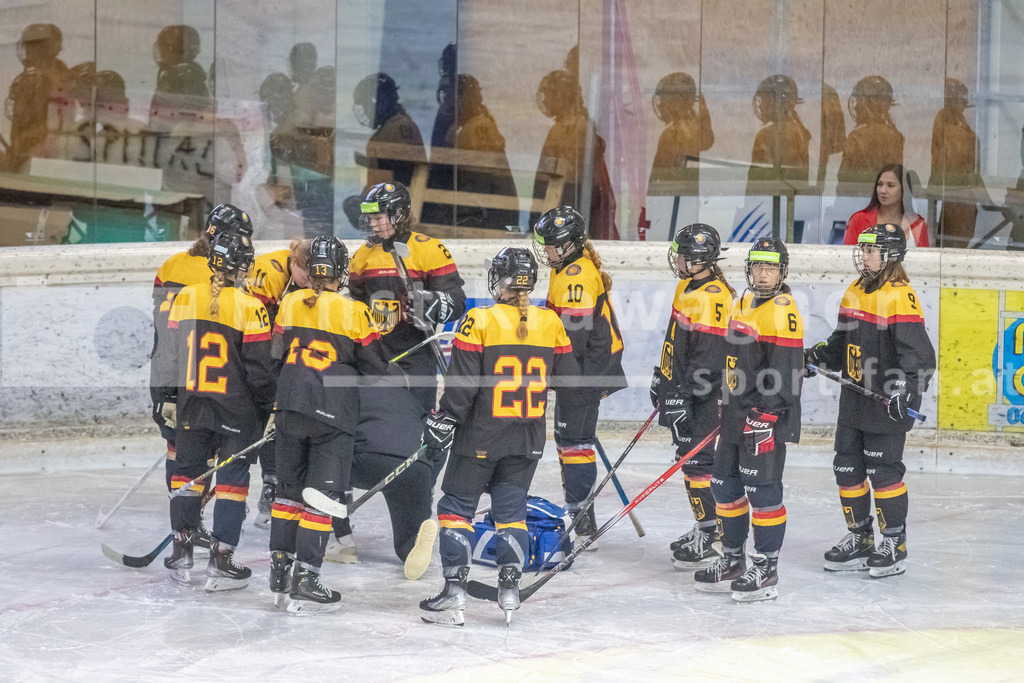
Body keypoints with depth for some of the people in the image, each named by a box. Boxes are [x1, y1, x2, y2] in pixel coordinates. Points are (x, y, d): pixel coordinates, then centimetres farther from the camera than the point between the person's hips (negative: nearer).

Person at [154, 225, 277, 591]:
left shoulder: (185, 298, -1)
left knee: (188, 471, 17)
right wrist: (268, 409, 2)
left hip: (191, 405, 4)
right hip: (236, 409, -3)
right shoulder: (250, 307, -13)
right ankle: (221, 560, 3)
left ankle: (182, 551, 20)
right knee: (232, 477, 5)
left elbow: (170, 353, 5)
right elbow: (259, 368, -10)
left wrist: (169, 398, 16)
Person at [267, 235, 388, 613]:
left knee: (290, 486, 17)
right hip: (333, 412, -4)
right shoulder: (354, 312, -7)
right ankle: (304, 579, -7)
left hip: (290, 407, 4)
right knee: (323, 493, -1)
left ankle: (280, 568, 21)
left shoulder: (289, 304, 5)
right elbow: (374, 369, 0)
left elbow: (275, 357, 13)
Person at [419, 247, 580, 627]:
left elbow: (462, 386, -12)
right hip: (528, 438, 4)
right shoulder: (551, 323, 0)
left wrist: (442, 423, -2)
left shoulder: (479, 322, -12)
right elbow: (567, 378, 8)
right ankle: (509, 587, 5)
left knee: (457, 506, 6)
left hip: (481, 436, -4)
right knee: (511, 509, 15)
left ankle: (454, 592, -2)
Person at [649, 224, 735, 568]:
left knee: (698, 460, -8)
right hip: (682, 388, 10)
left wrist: (683, 395, -25)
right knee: (689, 458, 16)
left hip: (704, 397, -10)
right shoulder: (688, 286, 11)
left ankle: (710, 536, -3)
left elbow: (709, 358, -25)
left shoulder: (713, 298, -21)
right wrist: (662, 377, 25)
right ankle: (704, 527, 26)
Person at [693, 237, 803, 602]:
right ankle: (732, 561, 25)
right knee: (725, 485, 14)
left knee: (762, 489, -7)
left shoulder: (783, 310, -13)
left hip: (766, 418, -9)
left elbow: (785, 369, -19)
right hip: (737, 415, 9)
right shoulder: (743, 305, 15)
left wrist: (765, 413, -22)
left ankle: (766, 569, 0)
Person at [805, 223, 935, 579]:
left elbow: (918, 352, -22)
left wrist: (903, 387, -33)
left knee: (884, 471, -3)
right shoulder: (854, 292, 11)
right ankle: (859, 538, 24)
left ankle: (894, 543, 9)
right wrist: (817, 356, 10)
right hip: (854, 399, 8)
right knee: (847, 467, 11)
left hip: (886, 403, -8)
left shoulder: (901, 297, -15)